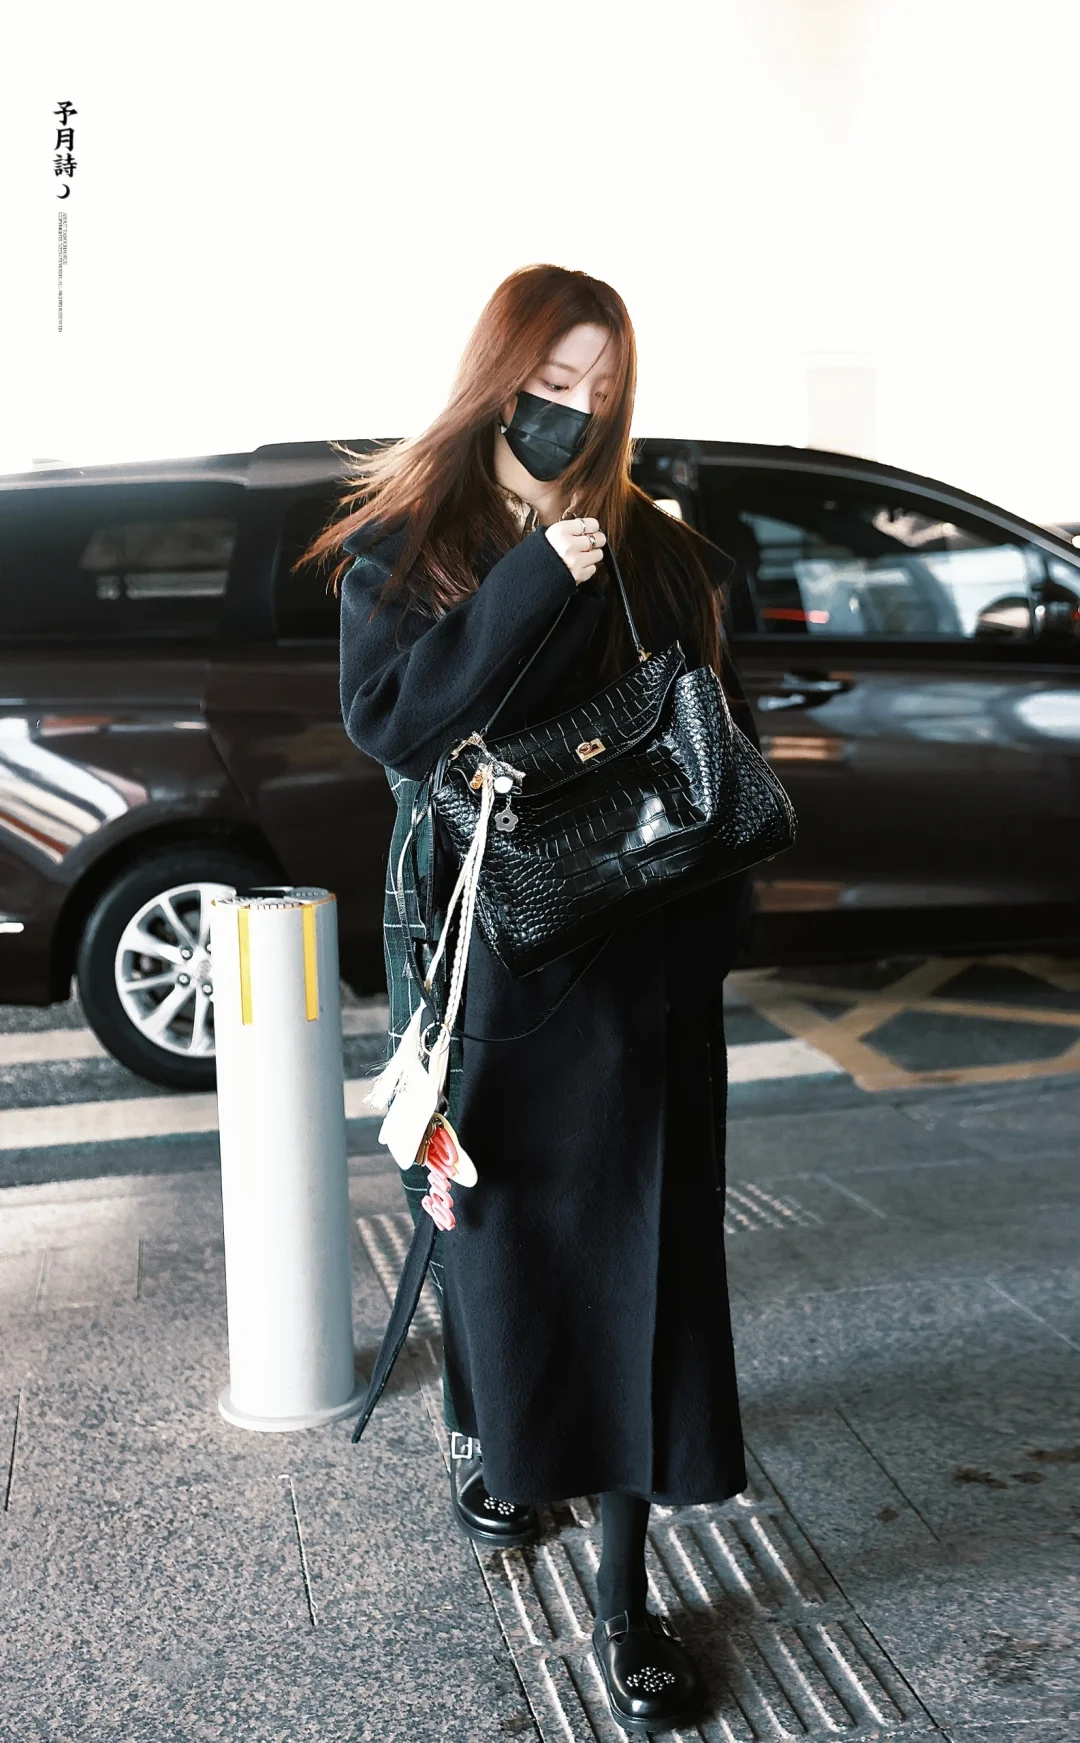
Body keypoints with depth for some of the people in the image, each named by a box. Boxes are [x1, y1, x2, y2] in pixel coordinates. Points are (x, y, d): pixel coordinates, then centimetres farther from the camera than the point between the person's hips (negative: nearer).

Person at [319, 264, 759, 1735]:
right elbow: (386, 719, -13)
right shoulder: (400, 543, 3)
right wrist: (532, 585, -19)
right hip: (471, 939, 0)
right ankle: (484, 1432, 43)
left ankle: (626, 1590, 8)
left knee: (634, 1247, -1)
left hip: (634, 955, 1)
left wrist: (712, 912, -2)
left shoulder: (660, 552, 7)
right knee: (486, 1215, 13)